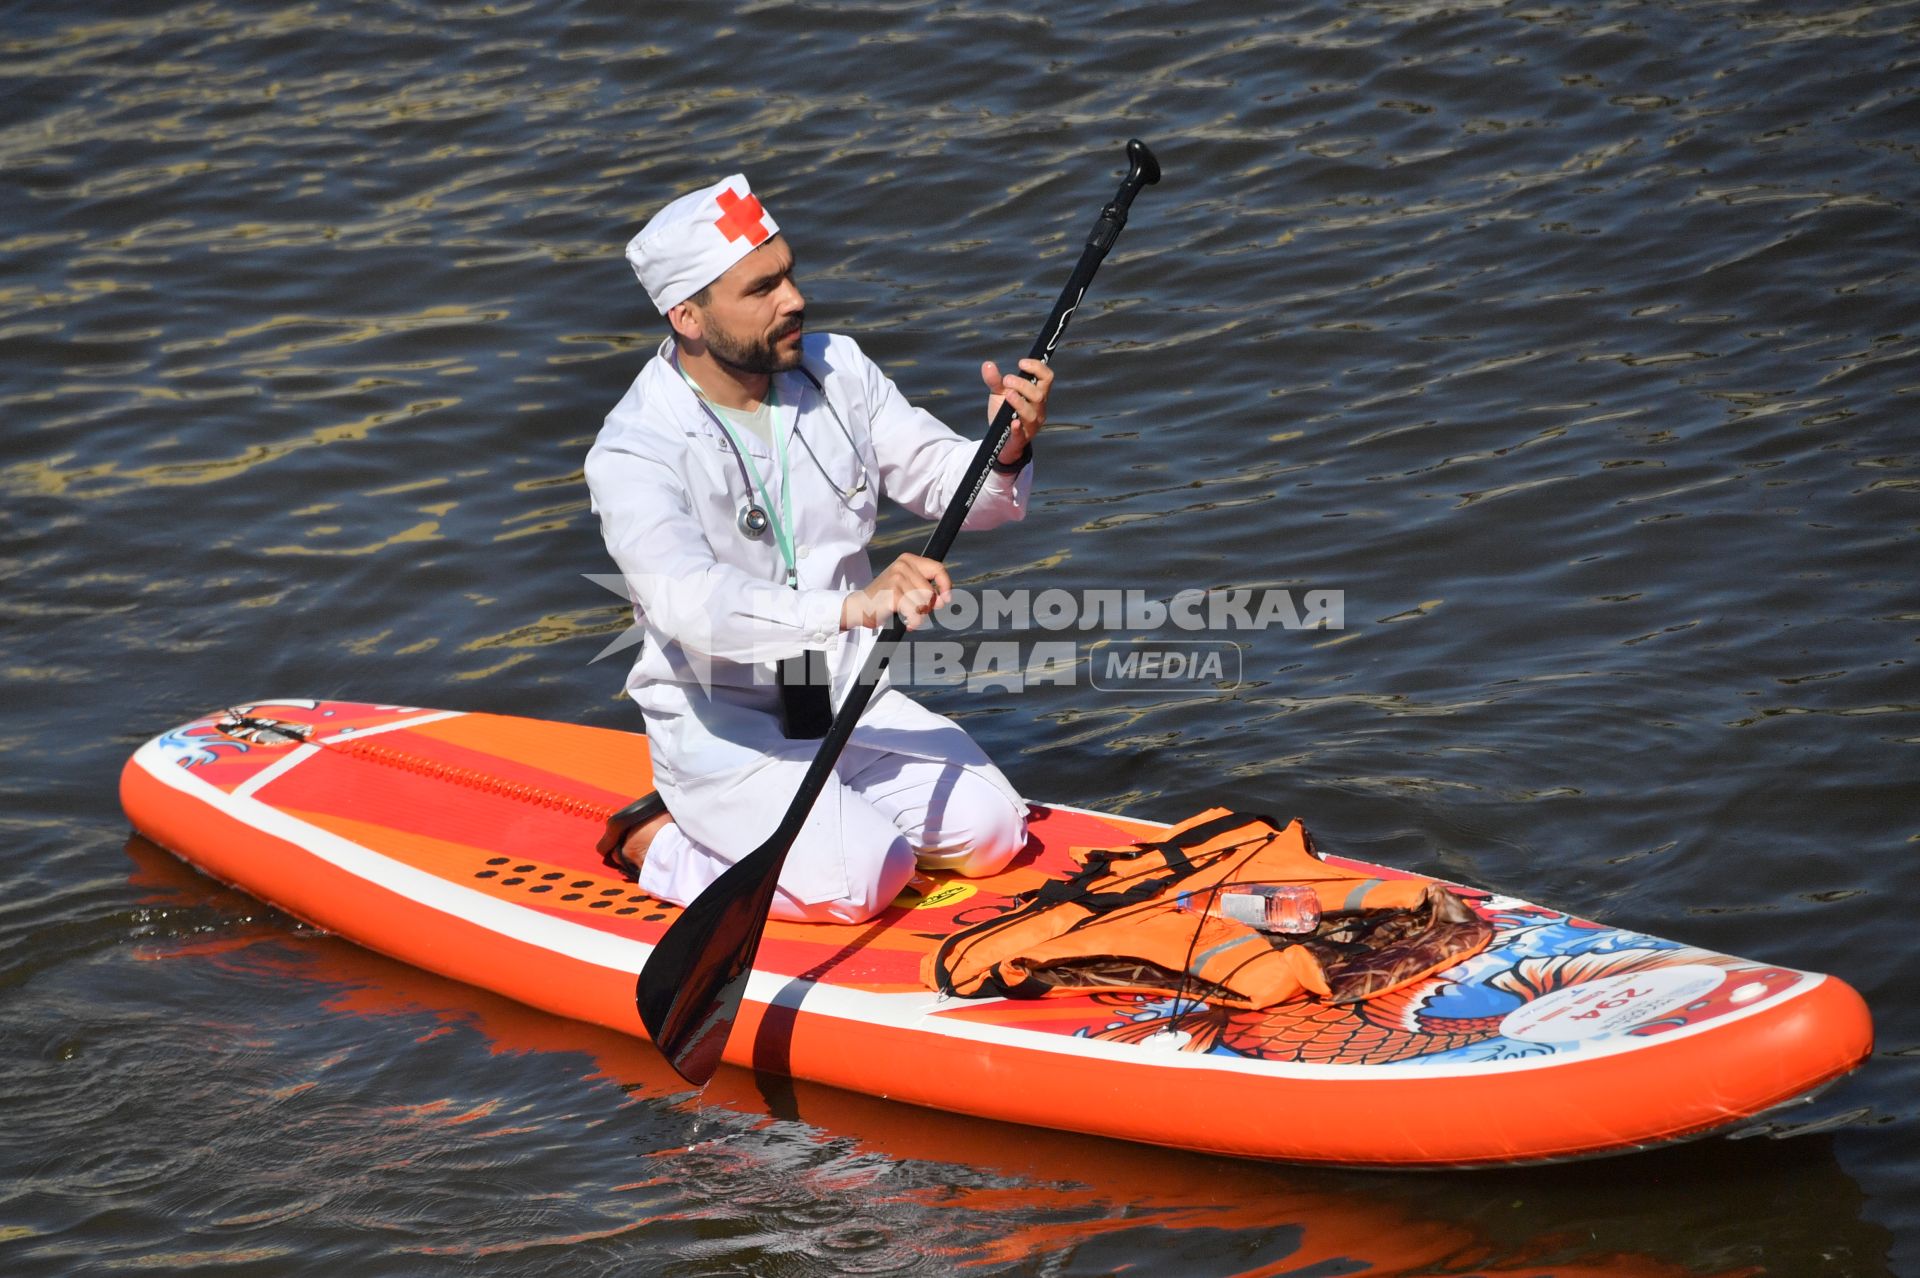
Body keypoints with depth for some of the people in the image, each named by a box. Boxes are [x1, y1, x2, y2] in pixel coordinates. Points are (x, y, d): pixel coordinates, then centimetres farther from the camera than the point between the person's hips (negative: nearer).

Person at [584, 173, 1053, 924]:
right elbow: (688, 603, -36)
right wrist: (850, 606, -50)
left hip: (851, 702, 6)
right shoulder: (634, 453, -20)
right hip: (724, 733, -6)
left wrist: (1006, 453, -22)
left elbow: (948, 485, 3)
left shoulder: (835, 371, -2)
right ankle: (659, 844, -1)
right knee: (862, 878, -25)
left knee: (988, 832, -10)